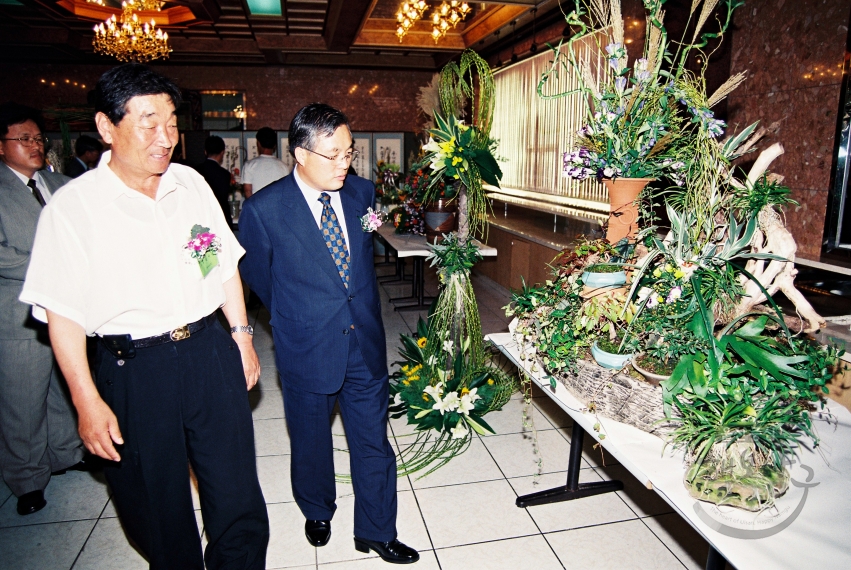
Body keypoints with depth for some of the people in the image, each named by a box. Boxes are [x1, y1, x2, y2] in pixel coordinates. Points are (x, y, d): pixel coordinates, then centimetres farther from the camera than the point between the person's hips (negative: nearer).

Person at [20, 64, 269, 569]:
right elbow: (61, 311, -8)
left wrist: (242, 333, 11)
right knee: (160, 516, 16)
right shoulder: (73, 206, -9)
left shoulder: (192, 184, 3)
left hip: (212, 354, 3)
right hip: (135, 373, -2)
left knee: (239, 506, 12)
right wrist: (87, 401, -9)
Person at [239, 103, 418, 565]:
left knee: (373, 441, 12)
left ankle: (376, 531, 34)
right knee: (311, 442, 19)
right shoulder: (263, 209, -14)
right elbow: (254, 273, 3)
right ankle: (317, 512, 48)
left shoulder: (362, 192, -1)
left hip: (364, 343, 3)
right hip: (307, 349, -2)